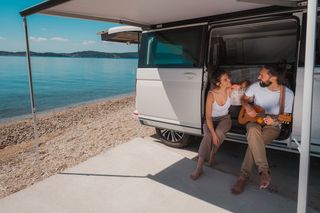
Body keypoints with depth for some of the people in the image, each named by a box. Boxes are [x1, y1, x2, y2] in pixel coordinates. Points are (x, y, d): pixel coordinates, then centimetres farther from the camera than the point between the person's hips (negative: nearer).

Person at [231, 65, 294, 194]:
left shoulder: (288, 94, -12)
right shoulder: (256, 86, -6)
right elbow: (244, 99, 10)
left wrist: (274, 121, -28)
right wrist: (248, 107, -13)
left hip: (273, 126, -2)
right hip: (254, 121, 2)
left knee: (253, 141, -34)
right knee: (253, 131, -37)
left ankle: (244, 176, -23)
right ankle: (264, 171, -33)